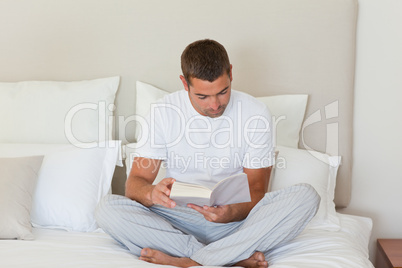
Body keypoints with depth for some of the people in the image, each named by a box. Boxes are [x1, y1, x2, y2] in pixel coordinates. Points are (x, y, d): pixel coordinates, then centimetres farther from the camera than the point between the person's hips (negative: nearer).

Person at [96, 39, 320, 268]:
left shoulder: (256, 114, -6)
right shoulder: (163, 113, -5)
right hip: (180, 219, 1)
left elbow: (256, 190, -4)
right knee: (108, 209, -25)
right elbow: (136, 182, -5)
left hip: (237, 219, 0)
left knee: (306, 197, -26)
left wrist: (231, 213, -27)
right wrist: (151, 193, -31)